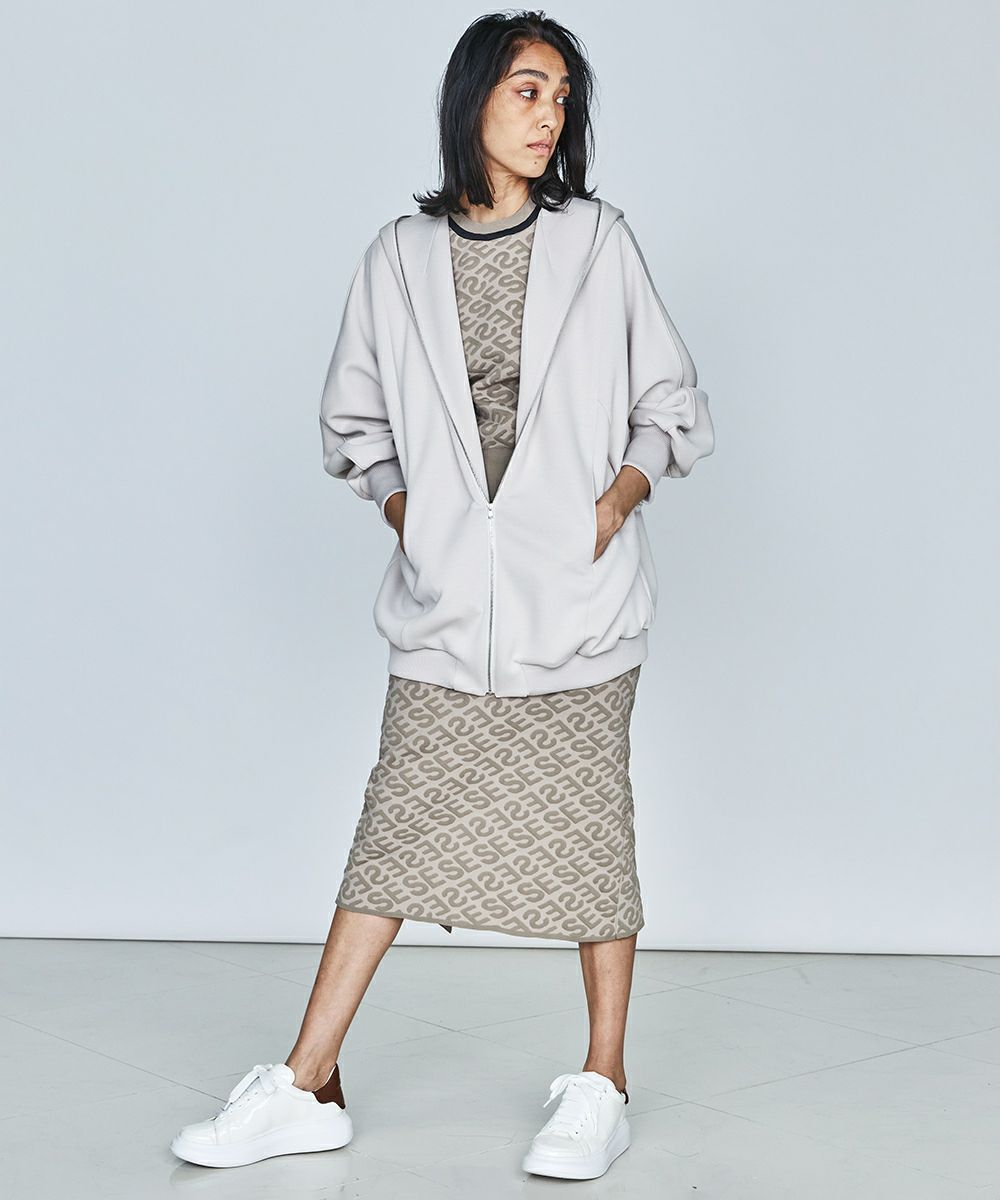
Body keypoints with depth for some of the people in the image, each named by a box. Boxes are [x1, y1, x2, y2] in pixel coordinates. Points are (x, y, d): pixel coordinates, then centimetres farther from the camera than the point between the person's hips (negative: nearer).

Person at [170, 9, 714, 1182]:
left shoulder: (598, 240, 3)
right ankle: (306, 1087, 11)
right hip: (447, 603, 1)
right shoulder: (401, 256, 6)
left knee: (587, 827, 5)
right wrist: (403, 511, 1)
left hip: (576, 597, -1)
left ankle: (602, 1085, 18)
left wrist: (614, 502, -9)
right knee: (397, 828, 3)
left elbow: (674, 409, 7)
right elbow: (354, 421, 16)